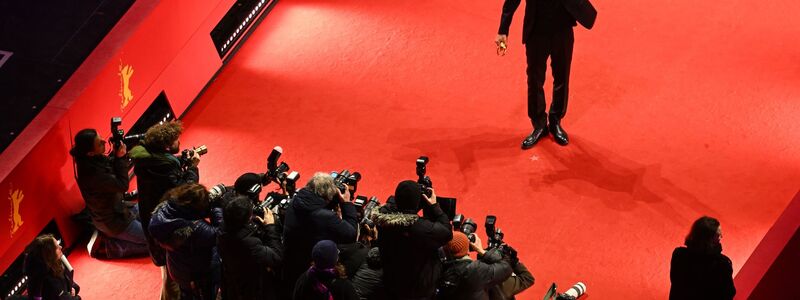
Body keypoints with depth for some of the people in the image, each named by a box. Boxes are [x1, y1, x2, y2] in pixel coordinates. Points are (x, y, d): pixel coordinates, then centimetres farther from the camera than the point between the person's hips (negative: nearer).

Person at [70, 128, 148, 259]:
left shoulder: (93, 160, -9)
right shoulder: (92, 173, -35)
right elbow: (122, 185, -28)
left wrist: (118, 156, -17)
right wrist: (120, 158, -27)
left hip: (115, 209, 9)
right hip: (113, 222, -9)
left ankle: (106, 236, 16)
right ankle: (107, 246, 1)